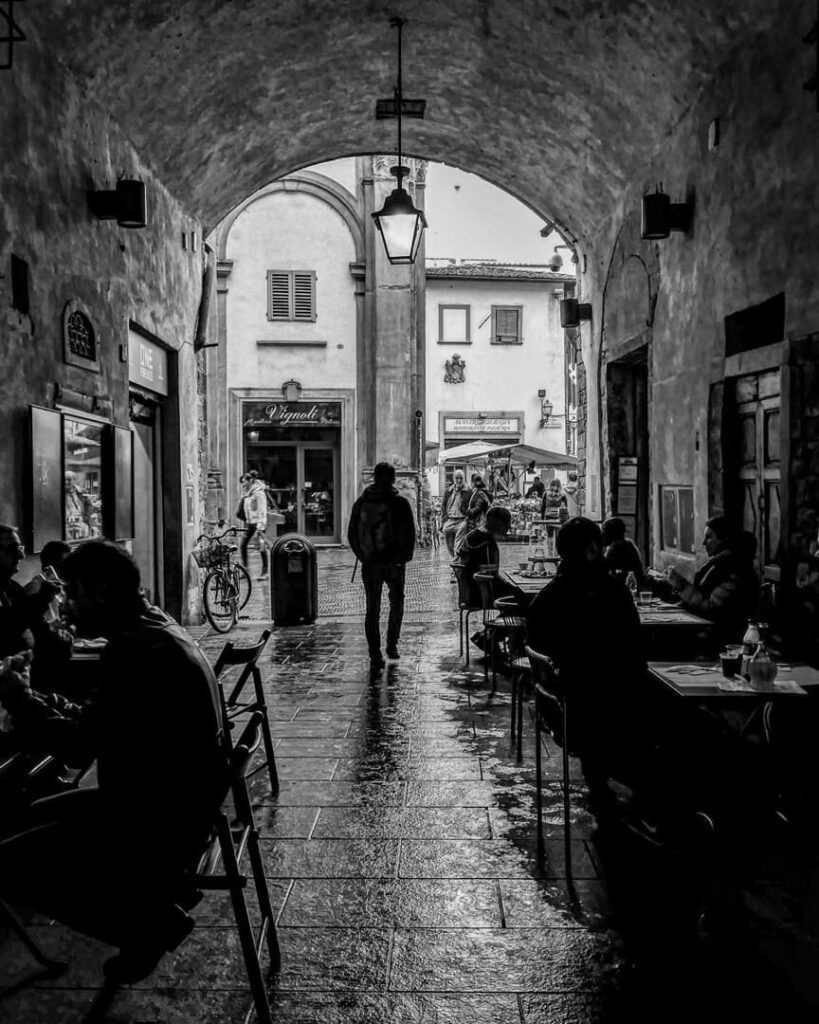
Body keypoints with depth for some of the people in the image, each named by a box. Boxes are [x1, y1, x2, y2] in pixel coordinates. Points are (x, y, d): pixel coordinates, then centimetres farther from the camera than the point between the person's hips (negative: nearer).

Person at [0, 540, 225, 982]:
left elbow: (79, 746, -24)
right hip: (173, 804, 10)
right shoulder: (152, 631, 8)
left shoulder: (139, 650, -24)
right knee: (45, 812, 25)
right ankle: (154, 889, 20)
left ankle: (151, 922, 3)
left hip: (162, 824, -10)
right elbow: (95, 725, 12)